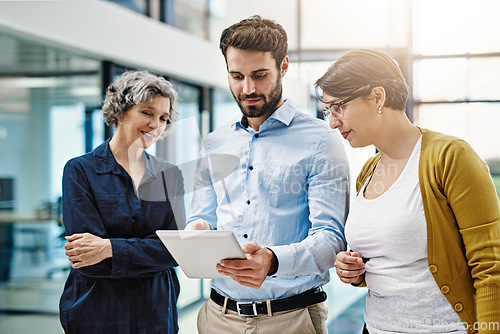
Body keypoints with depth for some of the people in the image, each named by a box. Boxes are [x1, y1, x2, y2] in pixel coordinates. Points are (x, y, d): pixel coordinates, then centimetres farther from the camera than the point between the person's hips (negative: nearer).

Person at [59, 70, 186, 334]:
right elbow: (87, 256, -14)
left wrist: (111, 248, -18)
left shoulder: (170, 176, 6)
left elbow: (176, 249, -6)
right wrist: (150, 255, -14)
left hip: (157, 312, 4)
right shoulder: (80, 171, -6)